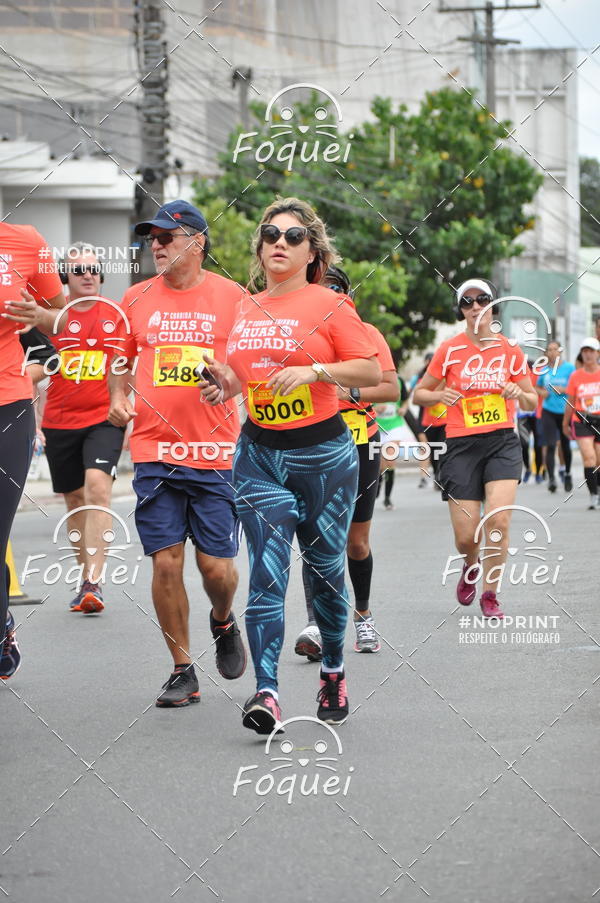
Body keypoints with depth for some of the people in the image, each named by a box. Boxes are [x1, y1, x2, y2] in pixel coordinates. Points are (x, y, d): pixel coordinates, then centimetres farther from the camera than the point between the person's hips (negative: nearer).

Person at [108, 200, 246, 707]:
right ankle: (183, 673, 10)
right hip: (154, 451, 2)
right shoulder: (137, 298, 8)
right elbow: (121, 357, 22)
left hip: (216, 452, -2)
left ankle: (223, 622, 33)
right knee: (166, 562, -2)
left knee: (217, 567, -2)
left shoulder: (231, 297, 0)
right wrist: (119, 395, 3)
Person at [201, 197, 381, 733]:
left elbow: (371, 371, -8)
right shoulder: (243, 311, 11)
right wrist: (224, 382, 2)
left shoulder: (328, 305, -4)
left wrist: (313, 370, -20)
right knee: (267, 572, -10)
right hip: (259, 454, 3)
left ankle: (334, 672, 31)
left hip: (324, 454, -3)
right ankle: (266, 693, -19)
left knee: (325, 568, 9)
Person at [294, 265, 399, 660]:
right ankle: (316, 626, -22)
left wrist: (350, 392, -19)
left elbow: (392, 389, -5)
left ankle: (363, 615, 32)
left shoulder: (366, 334, 2)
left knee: (357, 542, 9)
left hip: (359, 445, 0)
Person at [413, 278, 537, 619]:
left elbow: (533, 402, 13)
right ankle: (471, 566, 34)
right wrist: (439, 395, -11)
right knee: (466, 536, -3)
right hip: (462, 446, 0)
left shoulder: (511, 350, 4)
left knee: (499, 520, -18)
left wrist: (519, 393, -9)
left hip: (503, 442, 0)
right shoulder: (449, 350, 1)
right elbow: (419, 393, 10)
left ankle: (490, 595, 0)